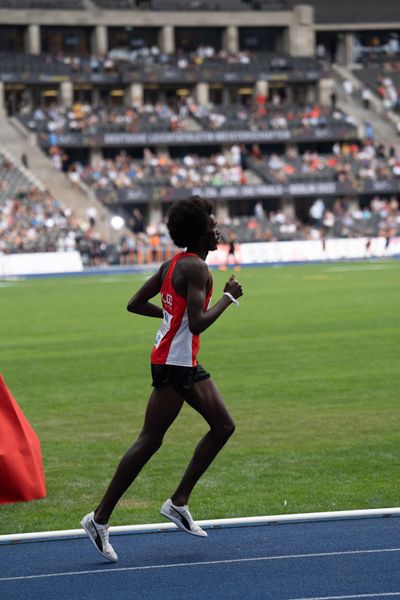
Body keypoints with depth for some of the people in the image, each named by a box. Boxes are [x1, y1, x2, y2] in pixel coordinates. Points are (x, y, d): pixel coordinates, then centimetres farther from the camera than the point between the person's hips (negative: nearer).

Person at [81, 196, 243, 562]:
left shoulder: (174, 264, 11)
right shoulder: (195, 268, -17)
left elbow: (135, 304, 15)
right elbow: (198, 324, -27)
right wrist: (229, 297, -15)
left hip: (187, 365, 10)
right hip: (174, 363, -10)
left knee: (223, 426, 11)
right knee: (150, 441, -7)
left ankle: (179, 502, 15)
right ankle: (100, 518, -3)